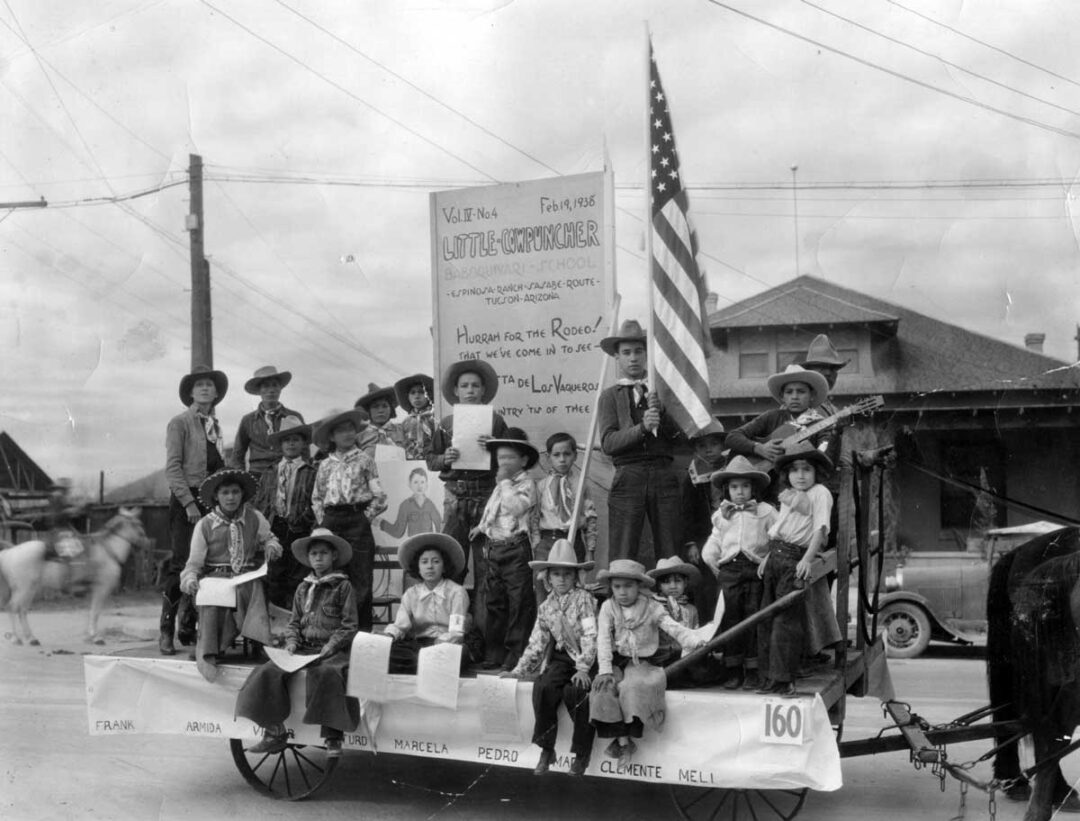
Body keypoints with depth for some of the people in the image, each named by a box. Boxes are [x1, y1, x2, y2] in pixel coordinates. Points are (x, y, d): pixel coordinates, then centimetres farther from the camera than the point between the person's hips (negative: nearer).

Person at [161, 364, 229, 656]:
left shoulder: (215, 425, 18)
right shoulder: (179, 423, -1)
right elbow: (173, 467, -9)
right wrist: (189, 502, -17)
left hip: (213, 501, 6)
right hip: (186, 501, -6)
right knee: (182, 564, -10)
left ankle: (189, 630, 13)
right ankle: (166, 631, -3)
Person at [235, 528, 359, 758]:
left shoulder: (343, 586, 2)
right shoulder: (303, 588, 17)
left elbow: (349, 625, -2)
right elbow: (294, 622, 19)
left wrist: (332, 645, -15)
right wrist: (292, 641, -1)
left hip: (332, 651, -5)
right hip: (304, 648, 5)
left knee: (326, 673, -37)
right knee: (270, 672, -18)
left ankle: (332, 738, -28)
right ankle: (275, 734, -11)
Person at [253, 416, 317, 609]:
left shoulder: (311, 473, 3)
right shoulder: (269, 473, 16)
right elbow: (259, 502, 14)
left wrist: (302, 520, -14)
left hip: (299, 532, -3)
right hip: (273, 531, 3)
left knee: (297, 581, -3)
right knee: (273, 581, 3)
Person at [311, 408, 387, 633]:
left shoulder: (364, 460, 2)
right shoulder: (326, 465, 13)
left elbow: (380, 498, -1)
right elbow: (316, 498, 21)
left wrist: (365, 517, -5)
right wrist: (322, 520, 9)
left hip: (357, 520, -3)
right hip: (331, 522, 3)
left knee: (360, 580, -3)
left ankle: (362, 630, 2)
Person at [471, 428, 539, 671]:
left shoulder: (526, 484, -7)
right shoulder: (500, 486, 18)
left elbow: (515, 507, -24)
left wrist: (504, 482, -17)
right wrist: (481, 526, 22)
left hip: (516, 549, -8)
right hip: (494, 548, 8)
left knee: (519, 603, -5)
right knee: (494, 602, 11)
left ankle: (516, 655, -1)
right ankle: (494, 654, 19)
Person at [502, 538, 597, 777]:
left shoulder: (584, 599, -7)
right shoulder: (546, 607, 9)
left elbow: (590, 636, -15)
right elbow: (536, 642, 12)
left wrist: (583, 668, -24)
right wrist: (519, 670, 6)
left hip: (586, 658, -4)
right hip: (561, 657, 4)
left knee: (574, 691, -31)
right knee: (542, 688, -24)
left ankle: (581, 752, -13)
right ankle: (546, 750, -10)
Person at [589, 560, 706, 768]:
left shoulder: (651, 608, -2)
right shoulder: (608, 607, 1)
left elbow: (674, 628, -11)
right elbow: (603, 639, -6)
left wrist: (697, 642, -29)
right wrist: (605, 670, -18)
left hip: (642, 663, -2)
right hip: (617, 662, 2)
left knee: (632, 687, -31)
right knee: (603, 689, -26)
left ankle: (623, 740, -19)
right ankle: (623, 741, -20)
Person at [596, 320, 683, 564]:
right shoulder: (610, 397, 11)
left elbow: (678, 434, 6)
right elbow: (608, 443, -3)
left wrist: (660, 411, -11)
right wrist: (642, 427, -16)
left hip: (663, 473, 2)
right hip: (628, 476, -2)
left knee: (670, 554, -2)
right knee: (622, 557, -6)